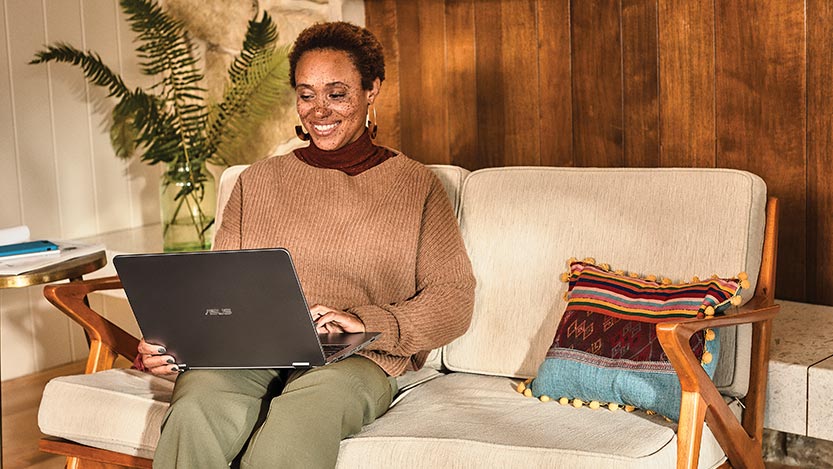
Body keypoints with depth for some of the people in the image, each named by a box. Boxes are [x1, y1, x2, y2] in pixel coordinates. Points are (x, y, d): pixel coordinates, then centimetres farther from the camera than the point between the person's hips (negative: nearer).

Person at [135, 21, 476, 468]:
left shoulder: (416, 185, 13)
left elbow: (453, 300, 4)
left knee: (291, 432, -38)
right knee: (194, 416, -33)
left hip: (357, 360, -2)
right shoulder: (258, 181, 22)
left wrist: (365, 322, -13)